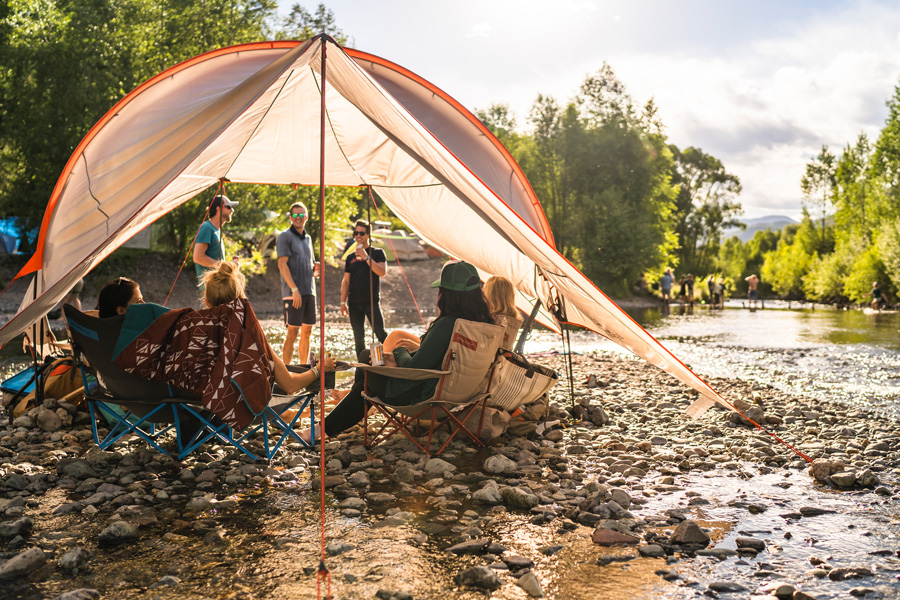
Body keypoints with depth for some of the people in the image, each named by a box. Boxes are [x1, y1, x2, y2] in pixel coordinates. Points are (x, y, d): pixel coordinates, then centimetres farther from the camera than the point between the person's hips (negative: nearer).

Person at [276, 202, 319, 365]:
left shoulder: (308, 238, 19)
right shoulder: (285, 236, -3)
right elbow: (282, 264, -12)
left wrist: (315, 270, 1)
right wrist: (294, 289, -20)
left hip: (309, 291, 7)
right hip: (293, 292, -7)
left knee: (307, 332, 9)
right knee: (292, 333, -8)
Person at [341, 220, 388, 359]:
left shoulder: (377, 253, 5)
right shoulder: (351, 257, 15)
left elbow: (382, 272, -11)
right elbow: (346, 281, 15)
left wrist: (366, 257, -15)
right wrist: (343, 302, 7)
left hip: (371, 301, -4)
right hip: (354, 303, 4)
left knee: (380, 333, -15)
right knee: (358, 338, 4)